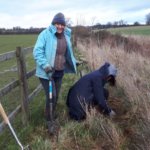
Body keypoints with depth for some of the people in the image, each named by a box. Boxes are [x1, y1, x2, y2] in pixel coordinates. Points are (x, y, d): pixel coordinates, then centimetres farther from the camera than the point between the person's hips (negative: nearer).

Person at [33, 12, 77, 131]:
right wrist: (45, 65, -30)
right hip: (47, 72, -6)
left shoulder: (66, 35, 6)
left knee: (56, 95, 16)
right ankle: (49, 120, 12)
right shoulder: (45, 34, -15)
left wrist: (74, 62, 24)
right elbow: (37, 51, -20)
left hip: (60, 71, 6)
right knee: (51, 96, -8)